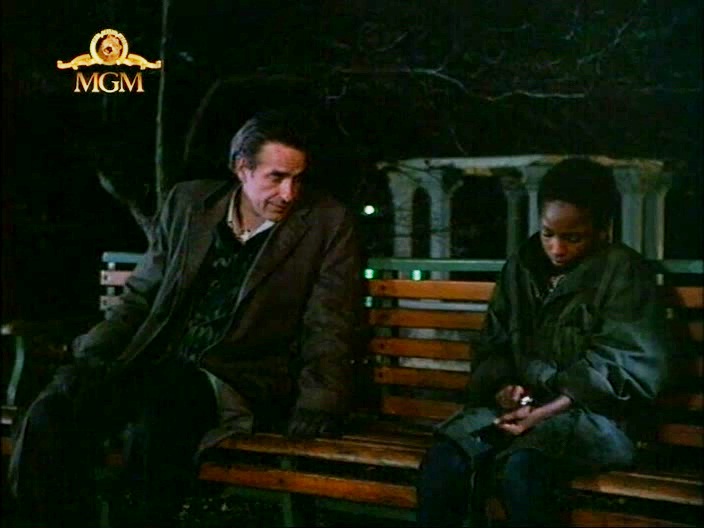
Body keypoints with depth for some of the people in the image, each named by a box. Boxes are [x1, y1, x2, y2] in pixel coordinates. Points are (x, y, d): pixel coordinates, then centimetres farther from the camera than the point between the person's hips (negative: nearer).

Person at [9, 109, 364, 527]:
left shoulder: (328, 223, 3)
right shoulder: (187, 203, 14)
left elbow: (330, 329, -1)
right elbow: (140, 296, 18)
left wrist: (317, 406, -16)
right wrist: (93, 353, 2)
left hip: (243, 384, -3)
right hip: (154, 367, 4)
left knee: (165, 399, -37)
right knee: (51, 416, -24)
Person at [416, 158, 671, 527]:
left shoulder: (622, 270, -2)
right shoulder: (519, 267, 14)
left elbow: (620, 365, -9)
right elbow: (492, 344, 18)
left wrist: (548, 411, -19)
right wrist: (503, 387, -6)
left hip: (589, 414, -4)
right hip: (518, 406, 5)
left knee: (521, 470, -37)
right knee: (441, 465, -26)